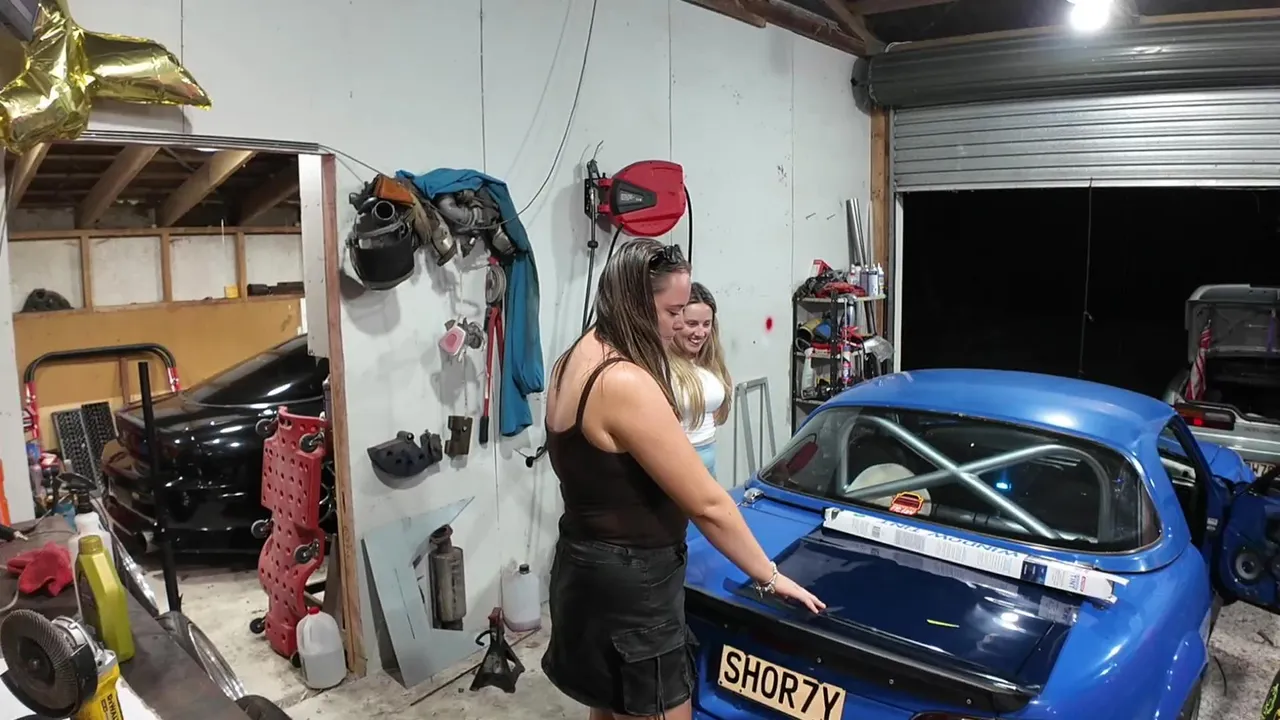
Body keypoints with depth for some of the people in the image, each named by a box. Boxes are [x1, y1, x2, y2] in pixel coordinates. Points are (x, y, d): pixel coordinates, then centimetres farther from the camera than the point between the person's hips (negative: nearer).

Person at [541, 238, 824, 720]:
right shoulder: (626, 383, -26)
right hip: (628, 586, -10)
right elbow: (707, 504, -22)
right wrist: (770, 577, -10)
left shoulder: (576, 360, 5)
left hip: (590, 568, 10)